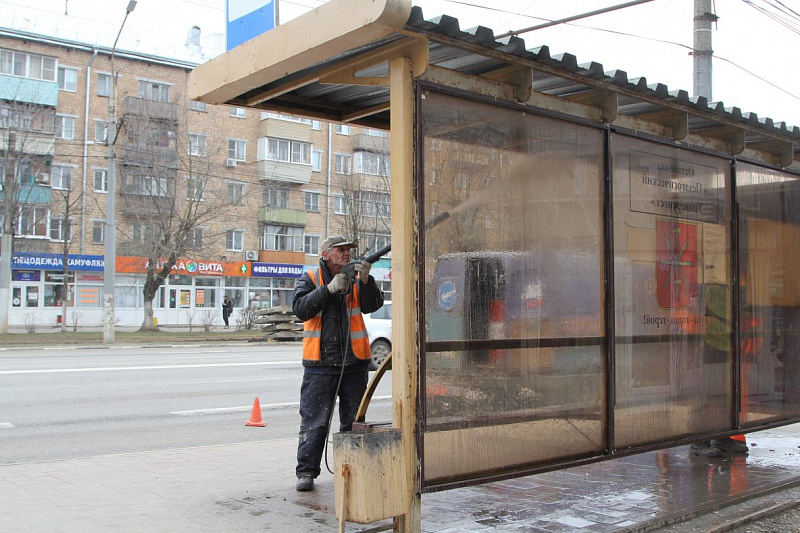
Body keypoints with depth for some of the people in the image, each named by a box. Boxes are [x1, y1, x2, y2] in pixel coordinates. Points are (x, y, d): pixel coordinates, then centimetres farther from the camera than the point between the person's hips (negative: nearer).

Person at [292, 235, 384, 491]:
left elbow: (373, 305, -7)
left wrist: (365, 280, -23)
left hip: (355, 361, 3)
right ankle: (306, 472, 8)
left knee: (353, 420, 11)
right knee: (314, 420, -1)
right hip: (320, 362, -3)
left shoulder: (357, 278, 7)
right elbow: (300, 309, -12)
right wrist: (329, 289, -21)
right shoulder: (310, 278, 2)